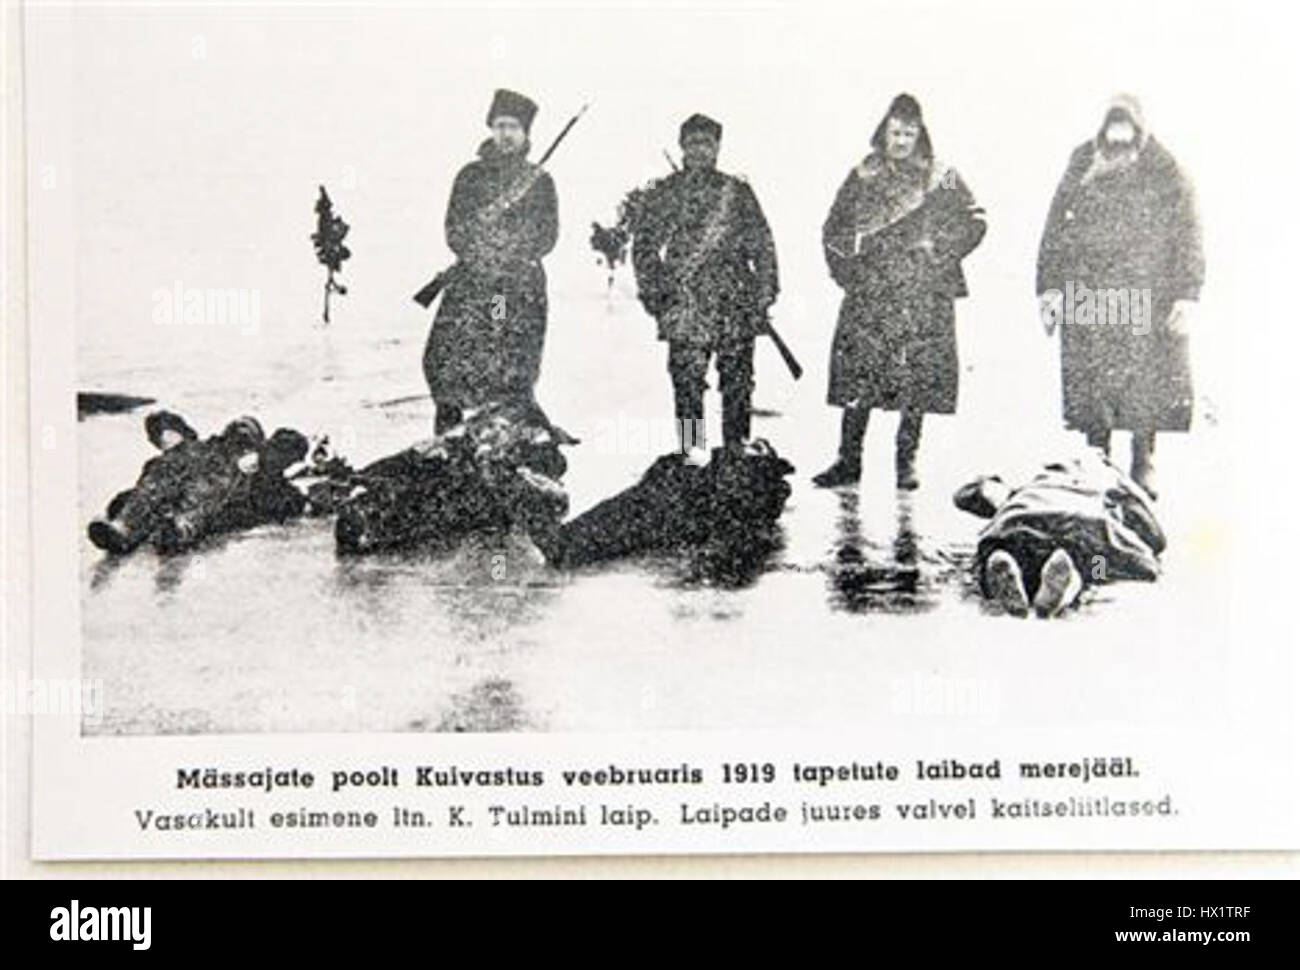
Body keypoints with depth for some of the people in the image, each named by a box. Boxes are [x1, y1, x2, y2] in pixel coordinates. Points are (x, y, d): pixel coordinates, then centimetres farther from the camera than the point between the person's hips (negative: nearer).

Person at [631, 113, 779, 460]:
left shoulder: (738, 193, 12)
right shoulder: (663, 194, 9)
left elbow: (762, 246, 12)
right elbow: (644, 246, 8)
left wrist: (764, 292, 3)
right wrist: (654, 293, -2)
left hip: (735, 305, 1)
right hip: (684, 305, -1)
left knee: (738, 379, 1)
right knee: (687, 377, -7)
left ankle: (737, 446, 9)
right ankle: (693, 446, -1)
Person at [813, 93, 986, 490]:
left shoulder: (940, 177, 7)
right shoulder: (863, 176, 11)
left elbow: (973, 223, 6)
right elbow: (833, 229, 15)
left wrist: (937, 247, -5)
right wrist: (848, 270, 3)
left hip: (923, 296, -1)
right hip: (869, 292, 1)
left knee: (917, 380, -2)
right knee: (857, 376, -4)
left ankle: (906, 462, 8)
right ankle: (848, 461, 3)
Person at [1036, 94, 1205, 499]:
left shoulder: (1163, 172, 3)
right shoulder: (1083, 166, 9)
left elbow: (1187, 236, 3)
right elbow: (1055, 230, 12)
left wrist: (1186, 295, -4)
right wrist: (1049, 287, 6)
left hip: (1147, 295, -2)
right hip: (1088, 295, 2)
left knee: (1146, 378, -3)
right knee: (1091, 380, 1)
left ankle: (1143, 464, 11)